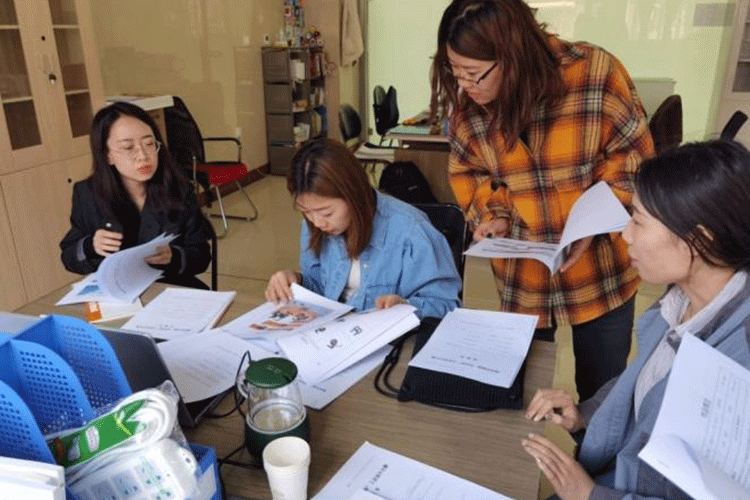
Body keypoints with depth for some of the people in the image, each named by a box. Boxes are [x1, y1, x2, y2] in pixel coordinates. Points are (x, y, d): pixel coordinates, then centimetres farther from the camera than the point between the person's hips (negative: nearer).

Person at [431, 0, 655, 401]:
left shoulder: (596, 72, -19)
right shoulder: (466, 106, -10)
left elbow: (633, 158, -10)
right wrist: (493, 215, -12)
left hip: (601, 272, -2)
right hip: (522, 277, 2)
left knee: (603, 387, 18)